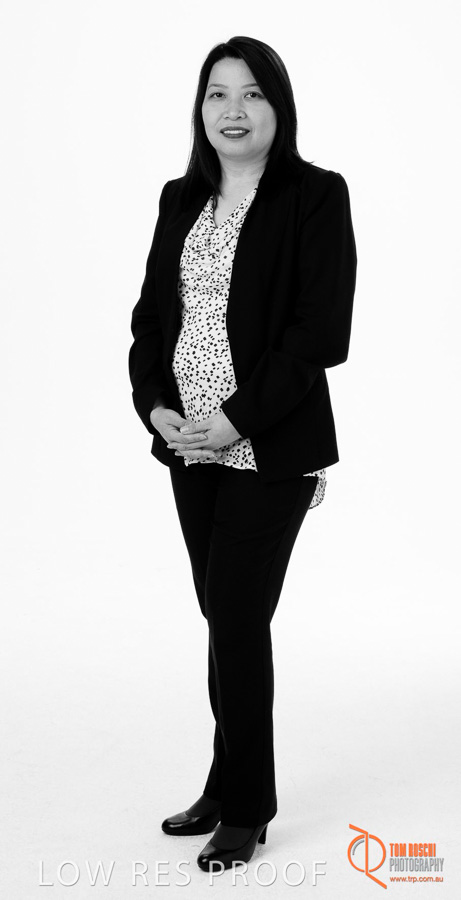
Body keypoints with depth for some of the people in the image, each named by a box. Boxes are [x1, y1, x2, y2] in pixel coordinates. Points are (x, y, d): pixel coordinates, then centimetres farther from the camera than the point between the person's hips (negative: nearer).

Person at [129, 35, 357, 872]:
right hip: (191, 449, 5)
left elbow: (321, 333, -13)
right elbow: (150, 314, 10)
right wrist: (156, 407, -6)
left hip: (270, 451, -5)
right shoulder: (181, 199, 10)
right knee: (226, 617, 12)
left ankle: (244, 808, 13)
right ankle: (232, 785, 25)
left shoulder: (316, 194, -7)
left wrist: (239, 420, -17)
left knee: (239, 621, -3)